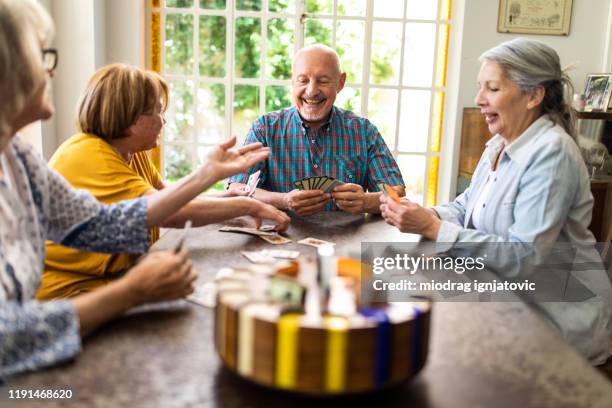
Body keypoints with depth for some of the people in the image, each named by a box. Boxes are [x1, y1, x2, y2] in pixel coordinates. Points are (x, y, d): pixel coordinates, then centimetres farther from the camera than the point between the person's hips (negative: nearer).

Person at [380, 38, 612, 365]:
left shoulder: (551, 154, -21)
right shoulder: (500, 144, 5)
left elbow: (524, 257, -27)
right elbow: (466, 207, 8)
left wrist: (432, 227, -28)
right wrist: (422, 214, -13)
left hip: (557, 317, -7)